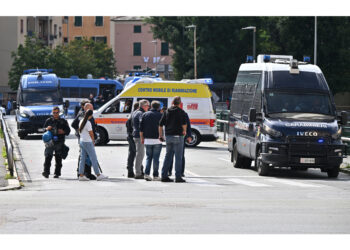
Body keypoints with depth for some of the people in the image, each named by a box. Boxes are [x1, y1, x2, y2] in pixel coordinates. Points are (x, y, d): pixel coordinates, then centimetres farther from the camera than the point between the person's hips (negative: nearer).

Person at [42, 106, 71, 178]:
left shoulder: (63, 121, 11)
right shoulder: (48, 121, 13)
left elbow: (68, 130, 12)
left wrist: (63, 132, -8)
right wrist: (47, 129, -7)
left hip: (59, 142, 0)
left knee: (58, 159, 1)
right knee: (48, 157, -13)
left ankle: (57, 173, 6)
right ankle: (46, 172, -16)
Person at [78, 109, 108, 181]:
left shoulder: (81, 122, 7)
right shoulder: (88, 123, -18)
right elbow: (91, 134, -11)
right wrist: (93, 141, 8)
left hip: (81, 141, 8)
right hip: (88, 142, -8)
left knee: (82, 159, 8)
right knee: (93, 159, -3)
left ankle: (81, 175, 6)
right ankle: (98, 175, 0)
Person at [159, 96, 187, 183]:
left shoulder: (166, 111, 7)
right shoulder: (180, 111, -6)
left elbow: (160, 124, 4)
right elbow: (184, 124, -12)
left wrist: (160, 135, 11)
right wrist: (184, 131, 8)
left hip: (168, 136, 5)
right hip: (177, 136, -5)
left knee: (168, 156, 13)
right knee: (178, 157, -1)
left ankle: (164, 175, 11)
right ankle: (178, 177, -2)